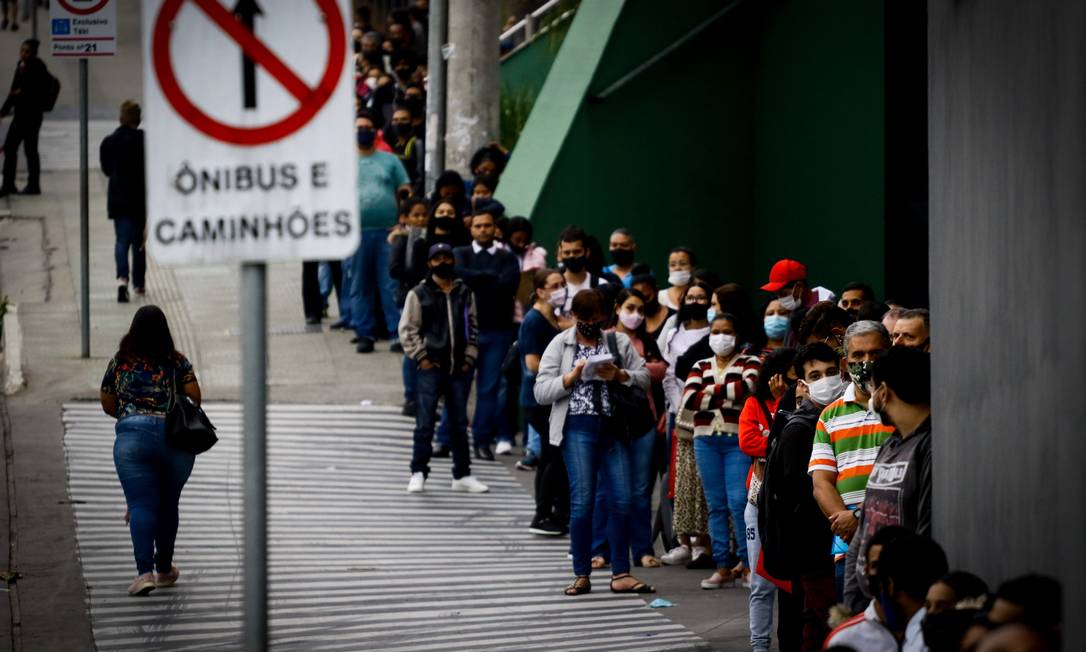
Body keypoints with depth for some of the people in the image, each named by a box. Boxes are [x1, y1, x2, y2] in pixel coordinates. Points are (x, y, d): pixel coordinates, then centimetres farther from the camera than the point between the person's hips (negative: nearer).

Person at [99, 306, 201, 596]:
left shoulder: (119, 362, 9)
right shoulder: (177, 362, 6)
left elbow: (108, 405, 15)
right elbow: (194, 397, -2)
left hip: (132, 437, -1)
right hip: (175, 438, 1)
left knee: (141, 505, -5)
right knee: (167, 504, 15)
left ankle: (145, 571, -21)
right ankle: (164, 569, 27)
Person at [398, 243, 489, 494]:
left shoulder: (465, 294, 9)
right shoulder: (419, 294, -2)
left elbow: (473, 328, 14)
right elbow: (407, 330, -2)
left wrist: (469, 358, 4)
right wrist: (421, 357, -8)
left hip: (459, 370, 4)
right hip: (430, 369, -4)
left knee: (459, 424, 10)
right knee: (425, 424, -3)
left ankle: (462, 475, 17)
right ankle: (418, 473, 5)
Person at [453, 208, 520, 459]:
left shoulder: (506, 258, 8)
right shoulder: (461, 254, 8)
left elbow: (509, 284, -10)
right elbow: (459, 273, -14)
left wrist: (476, 282, -6)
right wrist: (491, 277, -9)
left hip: (497, 330, 0)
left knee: (489, 387, 0)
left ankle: (482, 441, 7)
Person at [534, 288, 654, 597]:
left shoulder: (619, 342, 12)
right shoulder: (560, 345, 6)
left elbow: (644, 377, 8)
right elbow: (541, 392, 1)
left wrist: (620, 375, -11)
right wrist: (572, 377, -14)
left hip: (613, 429, 2)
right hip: (578, 429, -2)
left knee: (621, 500, -2)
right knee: (582, 501, -6)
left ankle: (621, 574, 3)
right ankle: (582, 575, 2)